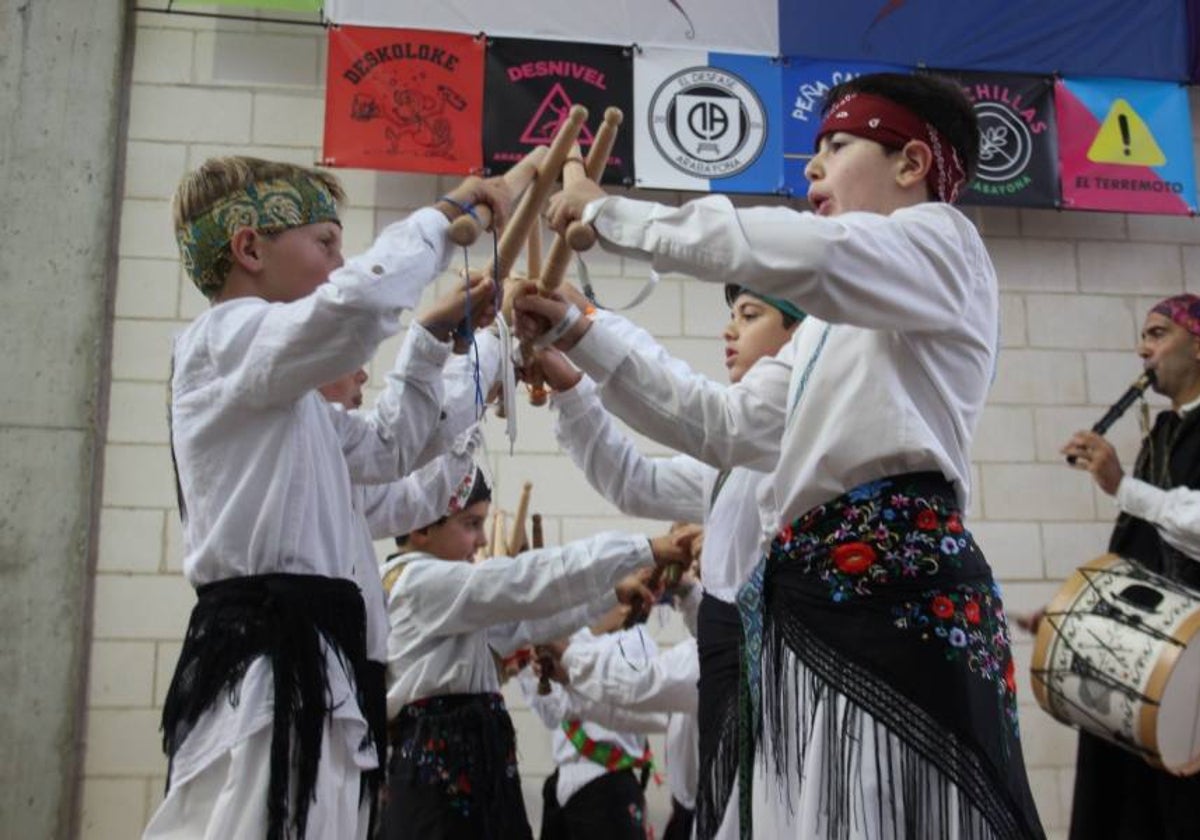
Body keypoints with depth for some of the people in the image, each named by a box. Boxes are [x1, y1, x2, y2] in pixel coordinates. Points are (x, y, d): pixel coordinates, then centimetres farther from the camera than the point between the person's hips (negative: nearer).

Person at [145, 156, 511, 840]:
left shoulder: (275, 391, 25)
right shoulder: (228, 337, -7)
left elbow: (385, 449, 34)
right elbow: (359, 299, -28)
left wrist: (435, 334, 27)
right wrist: (448, 213, -11)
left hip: (302, 660, 10)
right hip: (266, 659, -10)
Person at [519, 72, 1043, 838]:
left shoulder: (940, 240, 2)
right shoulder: (839, 319, 30)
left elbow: (798, 250, -21)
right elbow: (725, 427, 23)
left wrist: (607, 213, -10)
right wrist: (579, 337, 19)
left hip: (900, 584, -9)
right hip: (814, 596, 9)